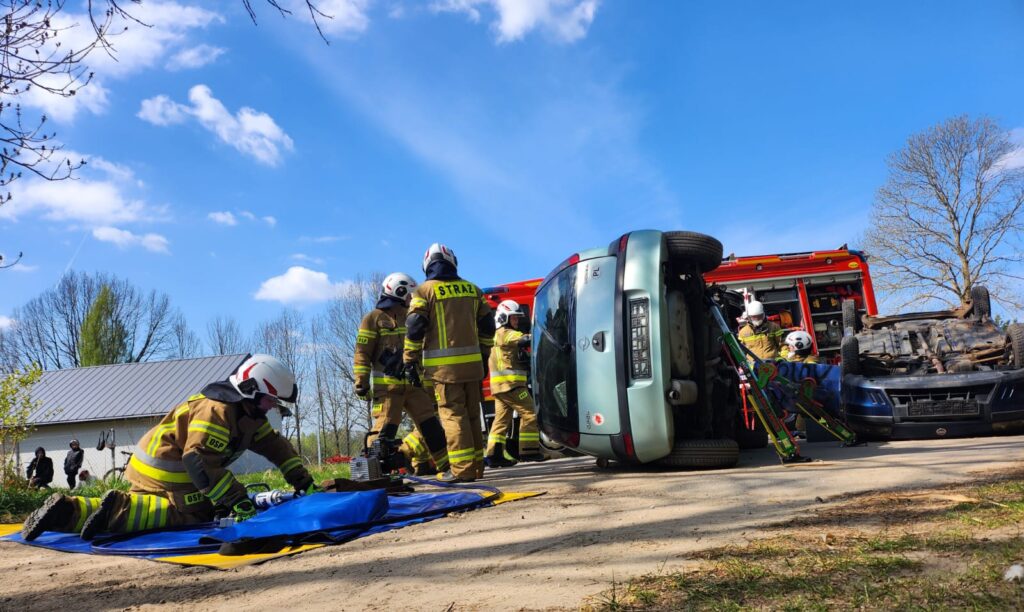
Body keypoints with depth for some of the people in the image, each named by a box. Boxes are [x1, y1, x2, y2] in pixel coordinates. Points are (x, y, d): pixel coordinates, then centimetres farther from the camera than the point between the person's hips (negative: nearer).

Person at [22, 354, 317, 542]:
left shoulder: (248, 411, 8)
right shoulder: (217, 410, -25)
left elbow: (277, 446, 9)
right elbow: (200, 461, -32)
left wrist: (303, 481, 1)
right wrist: (236, 500, -32)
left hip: (154, 469, 10)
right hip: (166, 468, -10)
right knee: (193, 513, -17)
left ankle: (67, 510, 9)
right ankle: (117, 509, -20)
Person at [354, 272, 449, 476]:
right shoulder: (374, 318, -4)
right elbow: (362, 353, -8)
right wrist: (361, 382, -14)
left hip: (412, 383, 6)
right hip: (386, 385, -6)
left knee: (430, 425, 7)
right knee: (385, 429, -12)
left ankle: (445, 464, 15)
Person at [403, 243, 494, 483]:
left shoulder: (425, 291, -1)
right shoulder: (472, 289, 13)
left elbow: (414, 329, -7)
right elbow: (487, 327, 14)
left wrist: (410, 362, -1)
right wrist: (483, 356, 22)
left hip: (444, 365, -5)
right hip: (472, 363, 5)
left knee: (452, 414, -2)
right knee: (472, 414, 11)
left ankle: (462, 468, -5)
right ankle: (476, 466, 17)